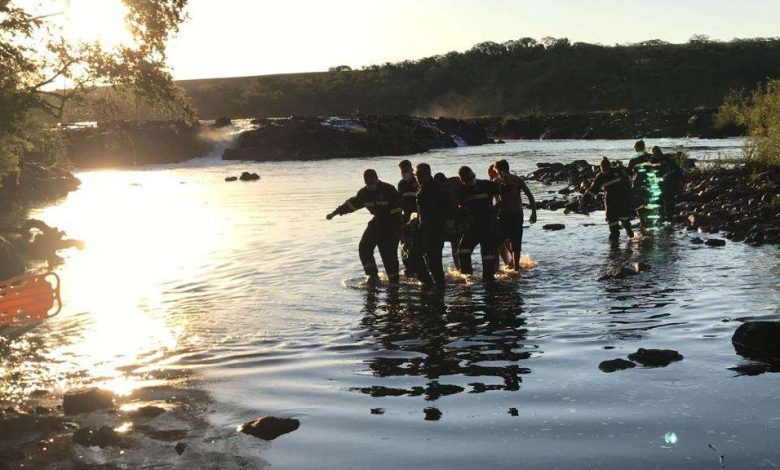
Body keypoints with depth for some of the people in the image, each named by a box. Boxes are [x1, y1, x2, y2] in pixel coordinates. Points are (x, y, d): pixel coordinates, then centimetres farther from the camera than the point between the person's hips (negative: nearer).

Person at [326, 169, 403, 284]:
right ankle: (373, 275, 5)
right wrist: (335, 213, 14)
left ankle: (394, 280, 0)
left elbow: (397, 208, -19)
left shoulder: (388, 190, -18)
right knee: (364, 247, -2)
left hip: (391, 223, -7)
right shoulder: (364, 193, 1)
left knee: (388, 253, -12)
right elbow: (352, 203, 12)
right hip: (378, 221, 7)